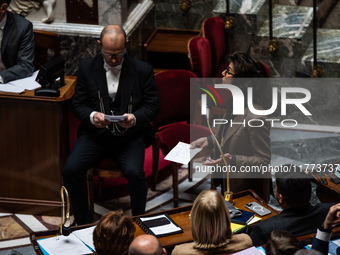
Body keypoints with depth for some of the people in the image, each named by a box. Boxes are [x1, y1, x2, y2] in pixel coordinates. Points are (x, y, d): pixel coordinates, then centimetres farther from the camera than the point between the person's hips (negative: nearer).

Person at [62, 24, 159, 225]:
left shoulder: (143, 70, 1)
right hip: (95, 133, 2)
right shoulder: (87, 68, 4)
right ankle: (83, 222, 0)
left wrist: (135, 118, -20)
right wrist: (92, 116, -17)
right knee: (70, 170, -21)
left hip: (130, 135, -2)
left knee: (135, 173, -29)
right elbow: (78, 104, 7)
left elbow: (152, 105, 2)